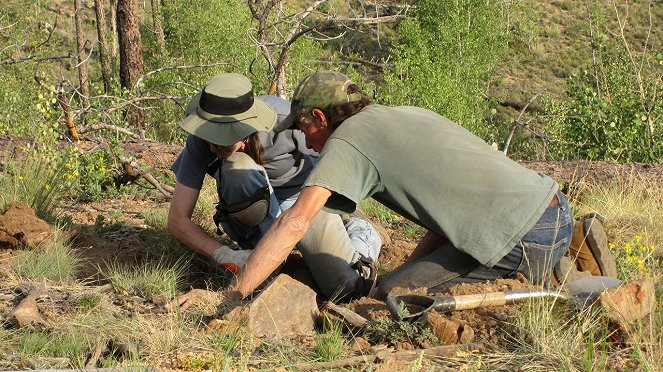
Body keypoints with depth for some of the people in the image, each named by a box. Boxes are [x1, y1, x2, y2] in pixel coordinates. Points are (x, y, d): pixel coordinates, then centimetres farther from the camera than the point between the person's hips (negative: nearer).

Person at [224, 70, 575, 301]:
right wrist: (409, 266, 17)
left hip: (527, 239, -9)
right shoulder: (407, 115, 22)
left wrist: (232, 296, -11)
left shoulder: (349, 137, -4)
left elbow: (295, 222, -14)